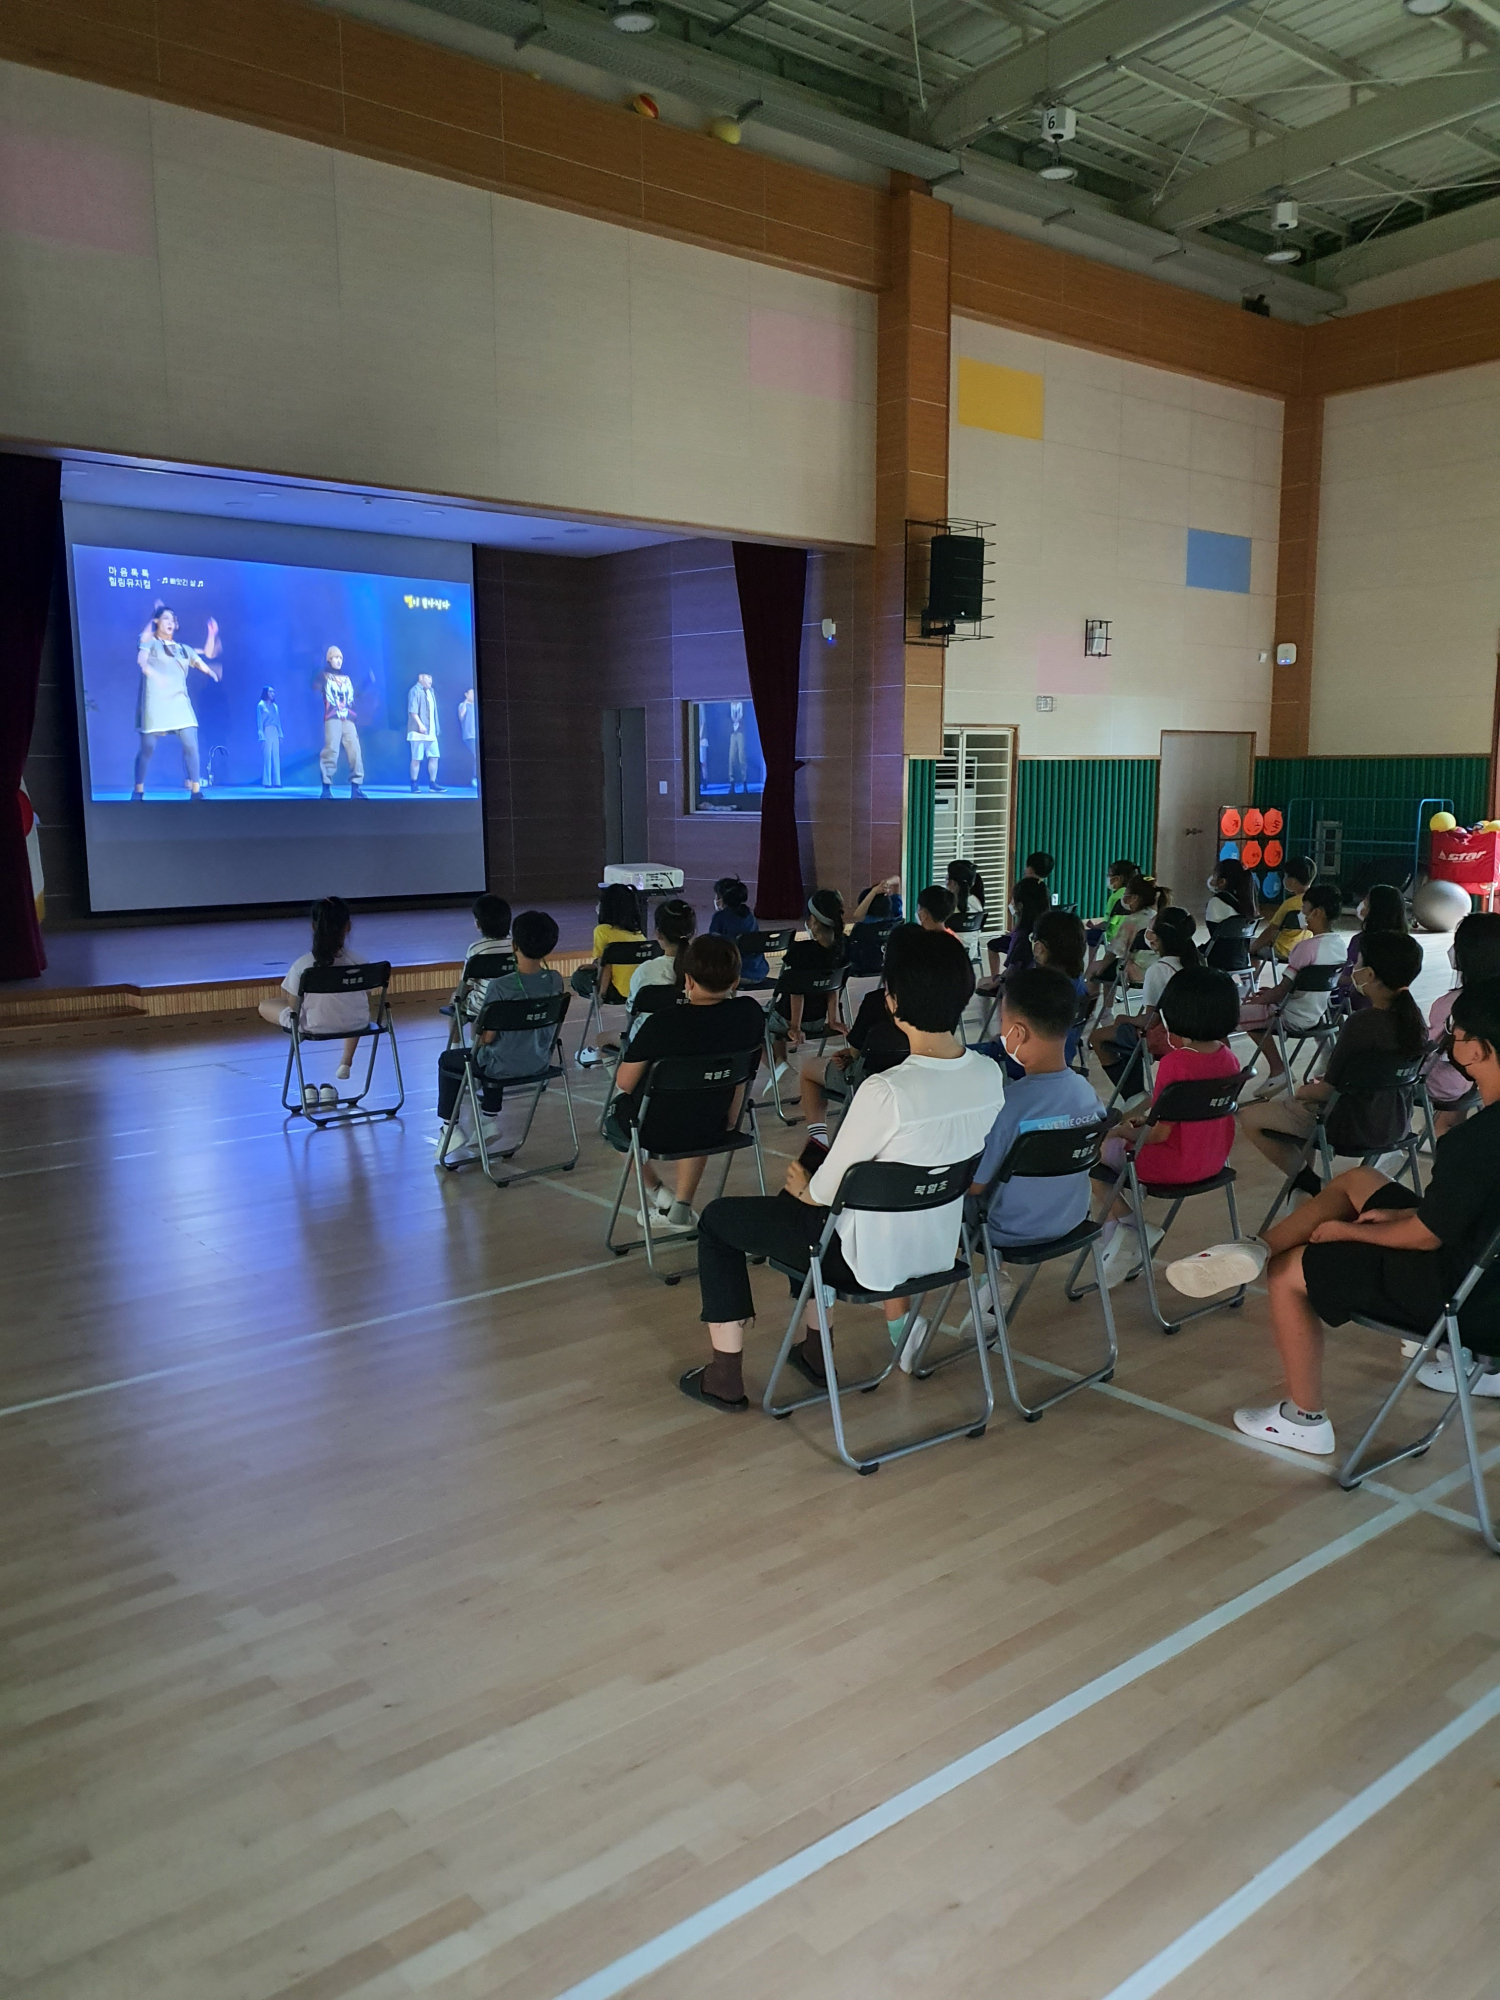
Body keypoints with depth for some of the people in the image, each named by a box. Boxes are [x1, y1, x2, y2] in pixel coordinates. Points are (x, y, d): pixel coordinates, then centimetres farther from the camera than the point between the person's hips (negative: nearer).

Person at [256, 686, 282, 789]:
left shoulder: (275, 706, 15)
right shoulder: (261, 705, -1)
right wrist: (261, 736, -12)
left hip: (275, 733, 5)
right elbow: (259, 722, -5)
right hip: (266, 733, -5)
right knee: (267, 757, -7)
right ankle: (267, 783, -6)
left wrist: (280, 734, 7)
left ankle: (276, 782, 3)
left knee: (276, 758, 2)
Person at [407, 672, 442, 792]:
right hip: (418, 732, -8)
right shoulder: (415, 691, -6)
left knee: (434, 757, 2)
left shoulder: (430, 691, 18)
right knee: (416, 758, -4)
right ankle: (414, 784, 2)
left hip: (430, 732, 8)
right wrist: (420, 725, -23)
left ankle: (432, 784, 7)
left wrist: (436, 729, 17)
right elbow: (412, 710, -15)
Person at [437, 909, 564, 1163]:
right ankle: (491, 1121, 33)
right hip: (540, 1062, 5)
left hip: (505, 1067, -5)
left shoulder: (500, 986, -25)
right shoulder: (556, 980, -9)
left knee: (447, 1060, 22)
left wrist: (479, 1037, 6)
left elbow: (488, 1036, -19)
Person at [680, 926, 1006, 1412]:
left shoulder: (885, 1092, -30)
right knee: (802, 1206, 33)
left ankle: (724, 1377, 19)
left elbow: (826, 1190, -18)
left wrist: (804, 1186, 6)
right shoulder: (991, 1076, -10)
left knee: (717, 1218, 14)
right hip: (940, 1248, 7)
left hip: (870, 1262, -7)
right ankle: (815, 1349, 38)